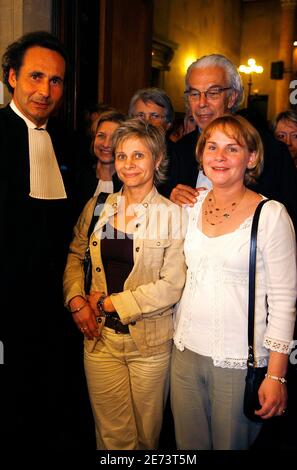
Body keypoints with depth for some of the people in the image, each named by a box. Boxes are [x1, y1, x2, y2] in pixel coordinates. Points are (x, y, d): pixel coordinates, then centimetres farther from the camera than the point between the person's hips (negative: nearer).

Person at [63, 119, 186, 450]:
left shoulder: (173, 215, -10)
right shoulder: (97, 207, 4)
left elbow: (172, 285, -14)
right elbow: (75, 255, 13)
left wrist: (109, 303, -12)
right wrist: (76, 300, -5)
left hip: (150, 341, -2)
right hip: (100, 336, 3)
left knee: (146, 434, 16)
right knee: (111, 434, 14)